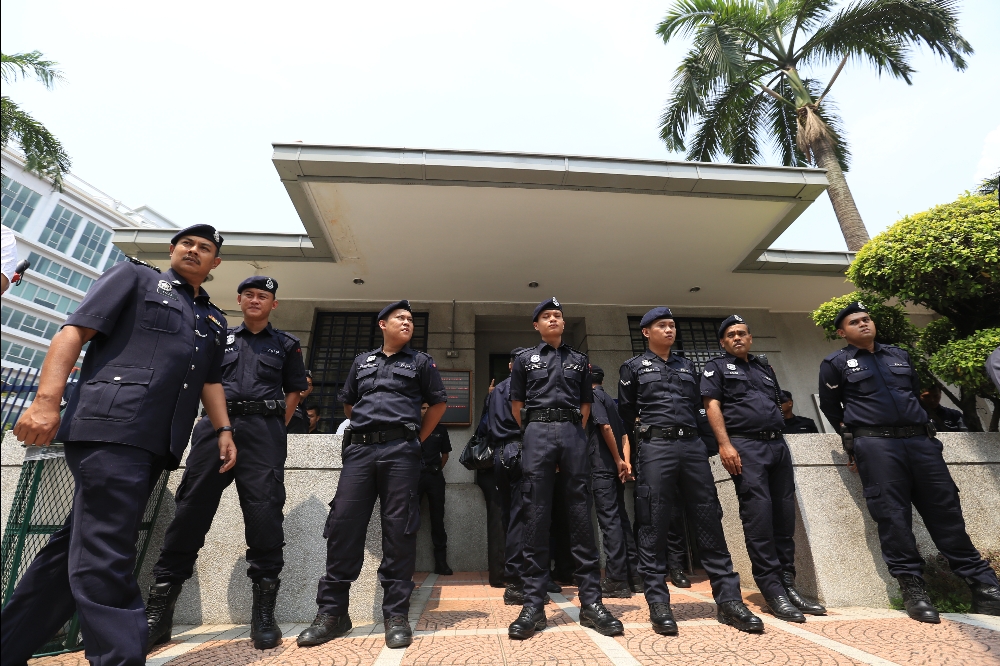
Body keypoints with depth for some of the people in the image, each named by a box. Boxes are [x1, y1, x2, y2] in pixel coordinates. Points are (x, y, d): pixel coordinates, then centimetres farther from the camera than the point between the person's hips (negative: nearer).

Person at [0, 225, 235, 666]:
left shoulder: (214, 320, 23)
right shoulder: (134, 278, 8)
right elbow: (73, 332, -1)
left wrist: (223, 429, 15)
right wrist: (46, 401, -13)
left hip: (157, 444, 7)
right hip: (108, 427, -6)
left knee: (78, 547, 14)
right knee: (105, 555, -7)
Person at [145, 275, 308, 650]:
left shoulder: (286, 345, 15)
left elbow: (293, 391, 13)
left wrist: (274, 428, 4)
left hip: (264, 431, -2)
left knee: (264, 513, -7)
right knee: (191, 509, -1)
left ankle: (263, 612, 1)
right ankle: (159, 609, 11)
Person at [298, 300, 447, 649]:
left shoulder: (420, 361, 12)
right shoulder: (362, 361, 19)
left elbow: (438, 403, 10)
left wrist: (417, 439, 7)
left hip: (400, 451, -3)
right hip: (359, 449, 3)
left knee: (398, 529, -2)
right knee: (342, 525, 0)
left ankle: (396, 614, 8)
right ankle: (332, 612, 13)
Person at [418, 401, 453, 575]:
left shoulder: (440, 430, 11)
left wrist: (436, 470, 9)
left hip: (435, 476, 2)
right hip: (414, 476, -1)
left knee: (437, 518, 3)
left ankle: (441, 562, 8)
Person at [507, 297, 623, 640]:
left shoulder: (579, 360, 18)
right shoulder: (524, 359, 13)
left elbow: (585, 405, 18)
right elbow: (517, 406, 12)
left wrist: (572, 432, 10)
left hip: (573, 433, 2)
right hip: (537, 434, -1)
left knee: (581, 514, 1)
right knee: (536, 517, -2)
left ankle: (590, 601, 10)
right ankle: (533, 604, 5)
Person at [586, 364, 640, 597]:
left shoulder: (592, 396, -5)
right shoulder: (610, 400, 19)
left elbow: (605, 427, -17)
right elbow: (624, 434, 14)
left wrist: (618, 461, -10)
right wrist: (626, 462, 4)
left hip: (602, 467, -8)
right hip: (615, 467, 8)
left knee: (609, 520, -6)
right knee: (621, 518, 12)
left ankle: (616, 580, -3)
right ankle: (633, 574, 18)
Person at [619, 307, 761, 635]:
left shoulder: (686, 365, 21)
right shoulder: (633, 366, 8)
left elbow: (696, 409, 21)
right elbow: (625, 413, 8)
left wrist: (709, 442, 15)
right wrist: (630, 451, 7)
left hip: (693, 445, 4)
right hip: (656, 446, -4)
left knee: (710, 519, 4)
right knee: (653, 524, -2)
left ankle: (728, 600, 13)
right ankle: (658, 603, 6)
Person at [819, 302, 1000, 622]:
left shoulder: (899, 355, 18)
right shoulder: (835, 363, 3)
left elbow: (916, 393, 27)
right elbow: (830, 407, 9)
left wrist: (919, 426, 20)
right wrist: (855, 440, 12)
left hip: (920, 440, 4)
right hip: (875, 445, -4)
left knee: (946, 509, 6)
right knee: (893, 515, -5)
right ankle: (912, 587, 2)